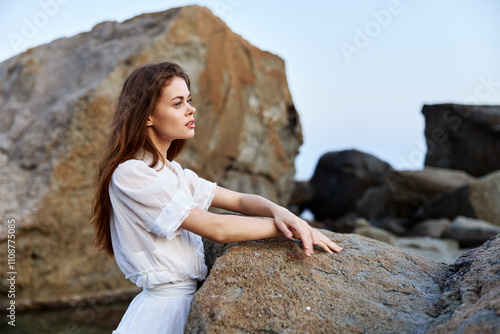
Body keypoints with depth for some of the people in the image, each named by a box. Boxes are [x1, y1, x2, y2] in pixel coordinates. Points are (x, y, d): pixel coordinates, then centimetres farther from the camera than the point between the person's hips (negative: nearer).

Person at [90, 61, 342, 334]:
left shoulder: (172, 171, 11)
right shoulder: (130, 174, -16)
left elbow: (240, 200, 6)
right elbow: (217, 229, -21)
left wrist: (280, 211, -13)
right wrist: (286, 228, -15)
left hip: (187, 298, 7)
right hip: (164, 307, -7)